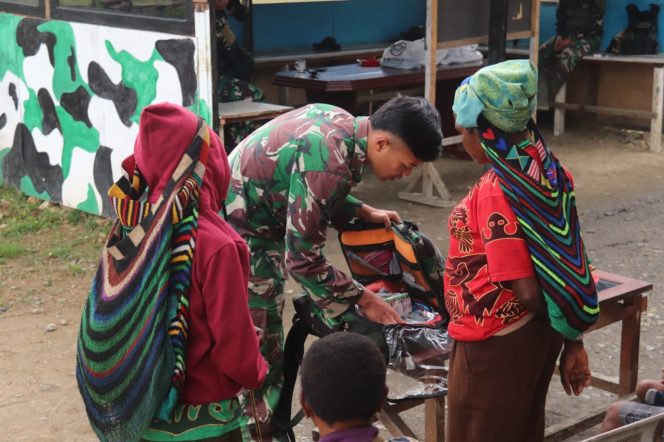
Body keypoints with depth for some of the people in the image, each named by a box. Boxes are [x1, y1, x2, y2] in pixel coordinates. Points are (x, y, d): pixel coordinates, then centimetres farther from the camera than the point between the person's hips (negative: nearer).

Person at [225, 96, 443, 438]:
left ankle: (265, 427, 29)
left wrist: (364, 212, 10)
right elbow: (302, 258, -24)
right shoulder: (330, 162, -29)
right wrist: (364, 299, -15)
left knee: (265, 346, 18)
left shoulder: (339, 122, -1)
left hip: (255, 227, 10)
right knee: (259, 361, -4)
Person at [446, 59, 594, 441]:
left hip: (495, 342, -8)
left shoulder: (495, 193, -25)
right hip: (537, 332, 8)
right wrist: (572, 341, 10)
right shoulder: (550, 171, -1)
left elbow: (526, 290, -24)